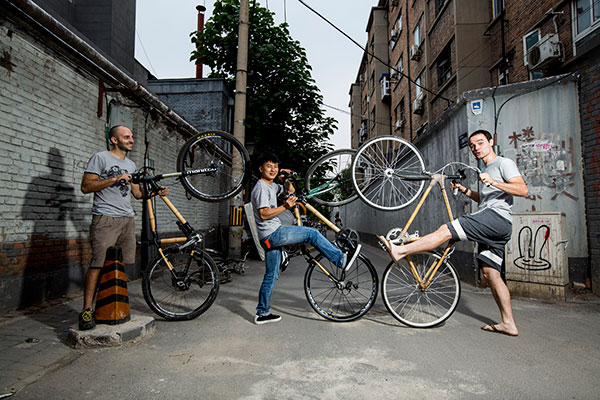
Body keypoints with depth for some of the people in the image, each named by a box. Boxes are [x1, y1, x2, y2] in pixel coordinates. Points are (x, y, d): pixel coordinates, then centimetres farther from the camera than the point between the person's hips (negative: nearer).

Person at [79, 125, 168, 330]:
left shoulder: (131, 165, 22)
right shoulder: (100, 157, 2)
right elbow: (86, 186, -6)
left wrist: (157, 191, 5)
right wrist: (115, 179, -14)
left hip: (127, 219, 6)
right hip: (105, 219, -6)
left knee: (126, 265, 4)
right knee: (98, 264, -12)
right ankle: (87, 310, -5)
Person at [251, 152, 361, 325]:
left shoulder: (272, 186, 18)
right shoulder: (261, 187, -10)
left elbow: (291, 190, 30)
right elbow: (263, 214, -19)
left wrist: (286, 179, 11)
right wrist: (284, 207, -24)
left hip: (271, 237, 10)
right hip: (273, 233, -10)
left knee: (271, 275, 13)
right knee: (312, 233, -9)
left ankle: (262, 313, 22)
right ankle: (342, 260, -4)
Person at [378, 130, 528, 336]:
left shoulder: (504, 163, 4)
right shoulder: (486, 170, 32)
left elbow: (523, 189, -11)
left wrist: (493, 182, -23)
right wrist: (463, 189, 23)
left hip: (497, 217, -10)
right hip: (491, 226, 10)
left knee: (445, 230, -22)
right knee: (490, 274, 6)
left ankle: (400, 250, -28)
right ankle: (508, 323, 11)